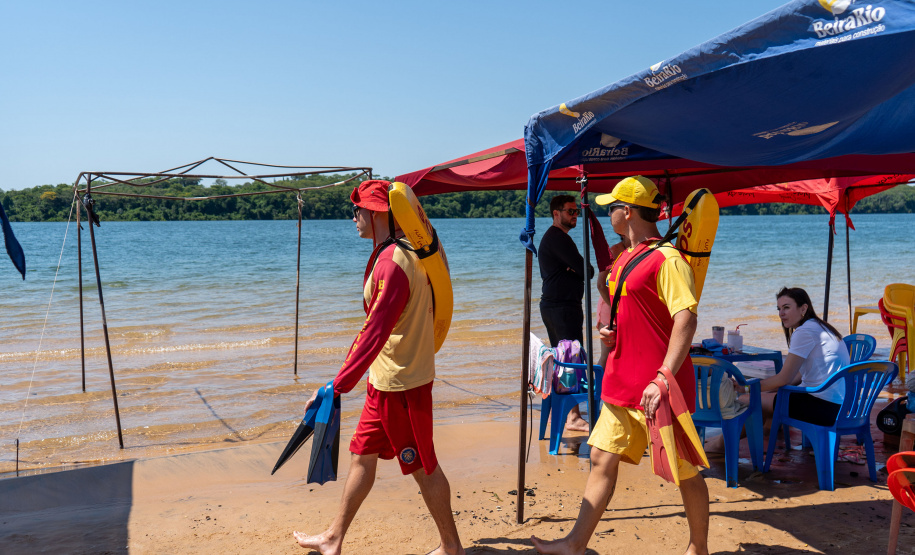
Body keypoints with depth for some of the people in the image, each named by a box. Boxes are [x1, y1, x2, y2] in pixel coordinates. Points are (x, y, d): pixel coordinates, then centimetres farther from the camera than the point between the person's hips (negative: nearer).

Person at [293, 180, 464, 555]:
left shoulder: (392, 264, -23)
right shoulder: (394, 255, 10)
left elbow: (375, 333, -29)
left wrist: (336, 387, -30)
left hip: (403, 385, -10)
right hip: (385, 382, 10)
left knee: (423, 467, 4)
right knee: (362, 454, 17)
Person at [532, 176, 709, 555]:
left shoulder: (665, 258, -16)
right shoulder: (624, 259, 13)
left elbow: (686, 319, -25)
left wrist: (663, 378, -32)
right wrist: (610, 332, 7)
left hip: (658, 389, -9)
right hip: (622, 382, 9)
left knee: (684, 472, 7)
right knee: (602, 459, 9)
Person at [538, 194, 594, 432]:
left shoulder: (552, 237, 20)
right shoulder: (558, 238, -14)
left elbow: (581, 270, 13)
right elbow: (586, 270, -18)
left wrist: (577, 270, -9)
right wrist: (588, 270, 4)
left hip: (553, 304, 11)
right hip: (562, 307, -11)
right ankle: (573, 417, -9)